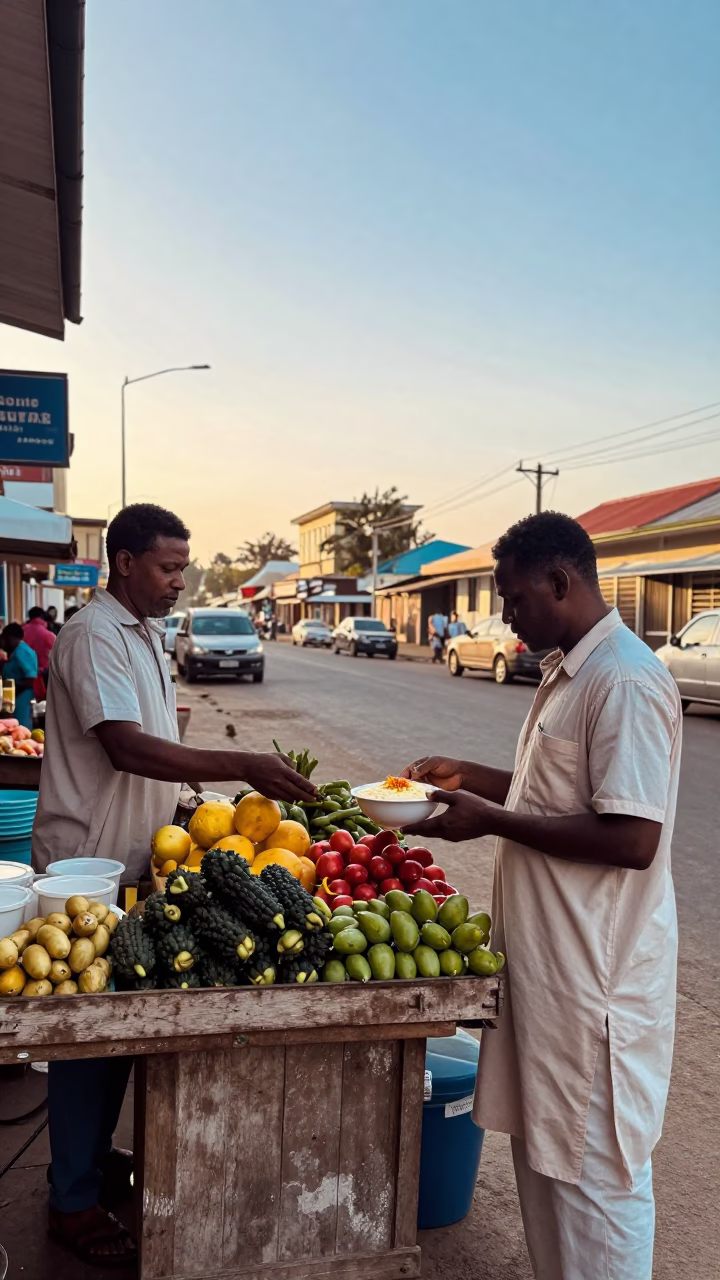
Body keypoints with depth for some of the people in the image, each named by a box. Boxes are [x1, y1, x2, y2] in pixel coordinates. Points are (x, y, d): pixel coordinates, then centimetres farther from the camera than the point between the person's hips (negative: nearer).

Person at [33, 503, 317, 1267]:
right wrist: (244, 766, -33)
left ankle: (94, 1156, 37)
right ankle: (73, 1203, 20)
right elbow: (127, 747, -30)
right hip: (86, 862, -9)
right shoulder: (93, 636, -19)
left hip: (133, 857, 9)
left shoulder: (145, 633, 11)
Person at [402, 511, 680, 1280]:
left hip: (595, 973, -10)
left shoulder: (625, 682, -21)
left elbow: (632, 837, -26)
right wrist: (474, 779, 8)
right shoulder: (567, 672, 10)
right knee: (542, 1146, 23)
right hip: (548, 956, 10)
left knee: (593, 1167, 8)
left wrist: (491, 821, -21)